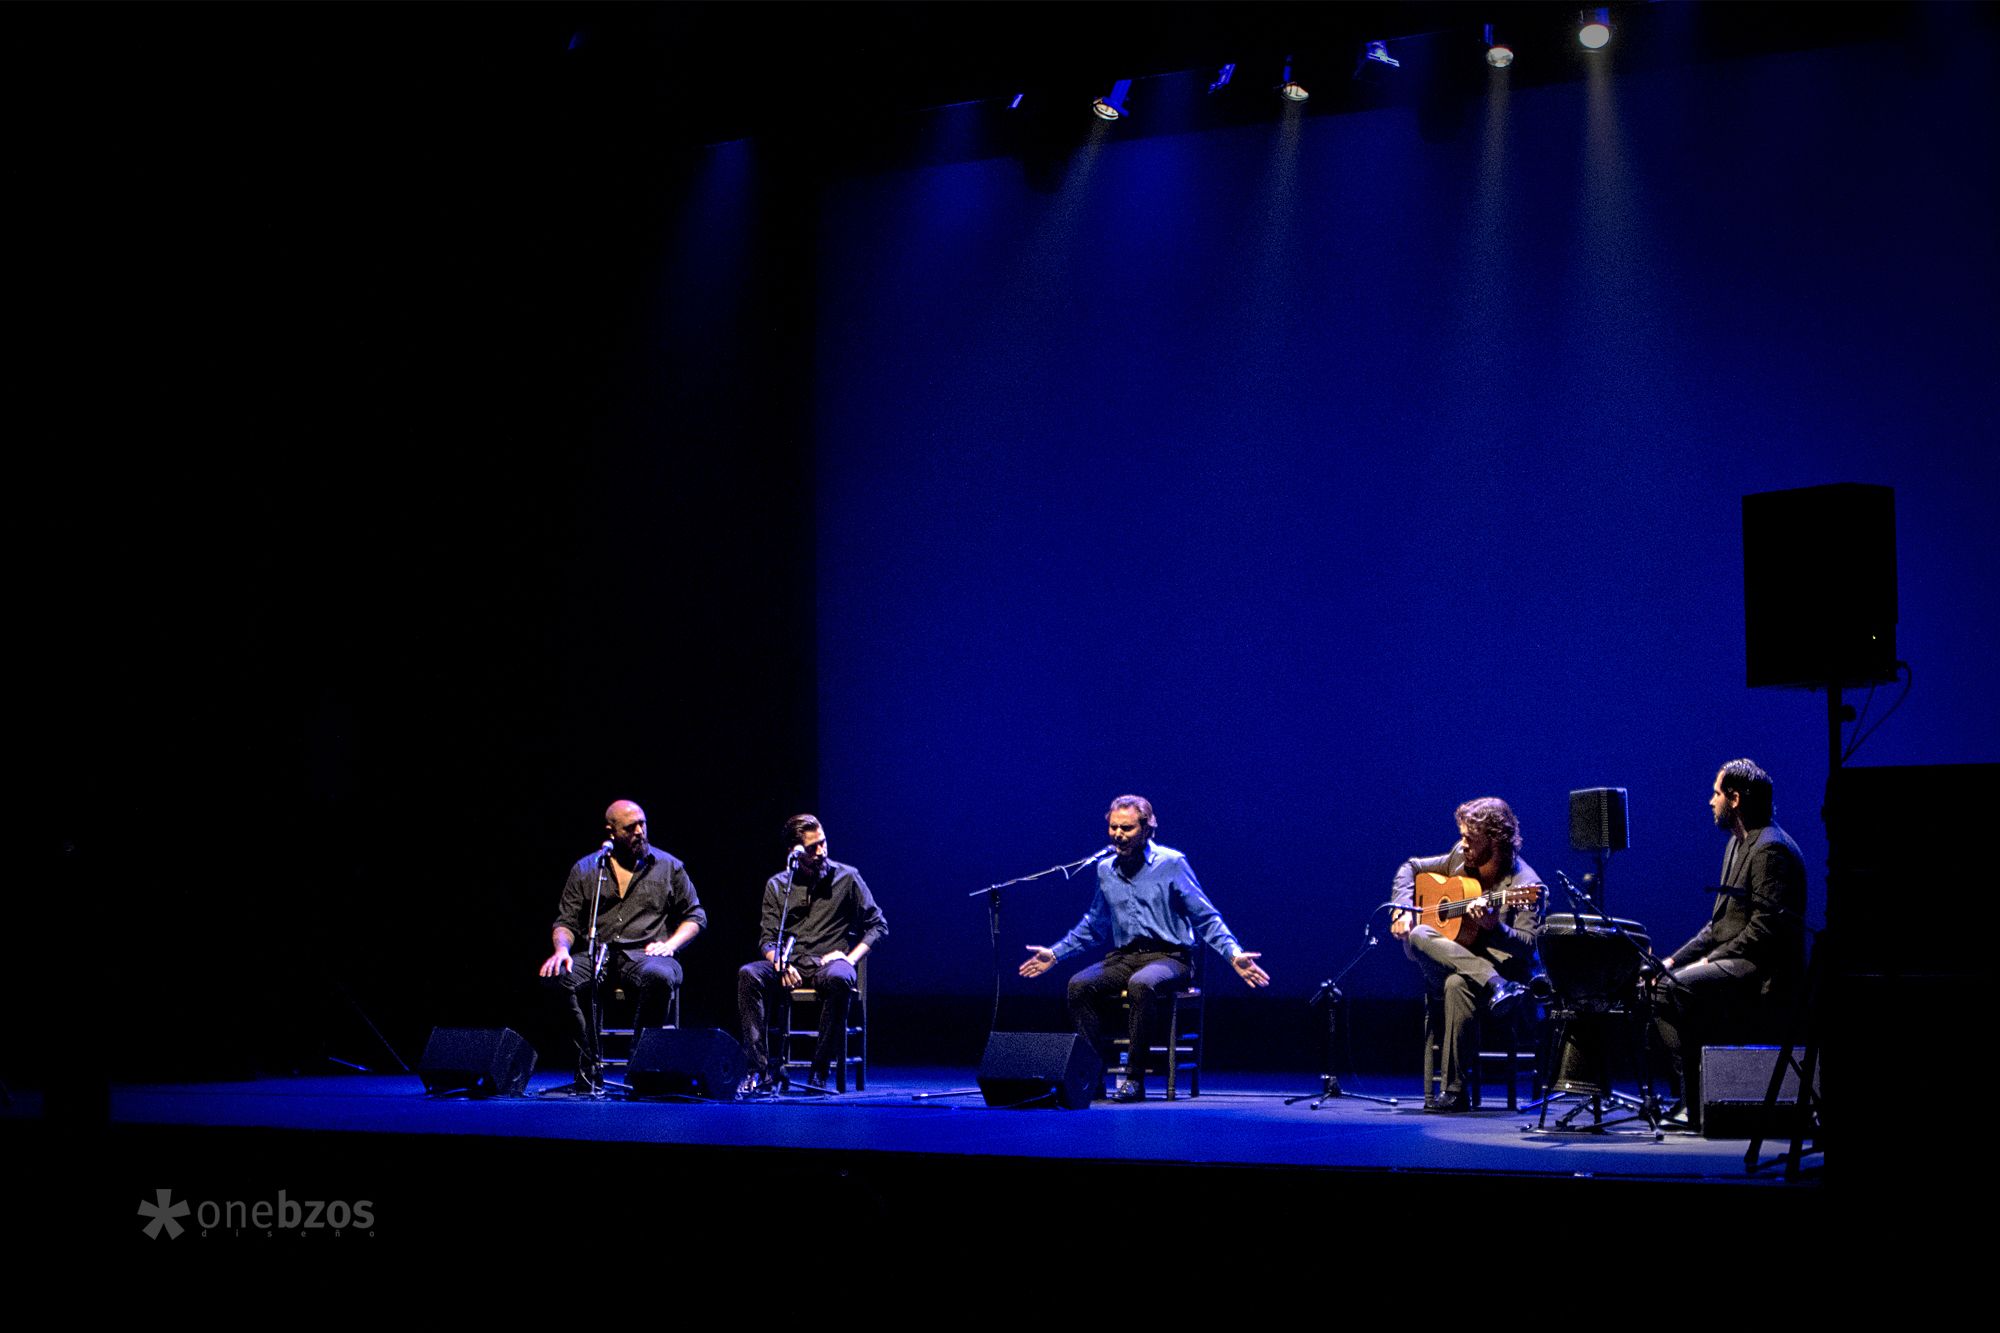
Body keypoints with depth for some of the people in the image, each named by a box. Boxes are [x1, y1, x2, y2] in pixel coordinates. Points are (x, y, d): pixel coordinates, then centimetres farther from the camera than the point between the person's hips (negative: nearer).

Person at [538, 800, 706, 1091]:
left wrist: (670, 944, -3)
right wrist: (562, 948, -9)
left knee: (659, 977, -40)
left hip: (647, 955, -2)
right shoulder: (585, 869, 15)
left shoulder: (668, 867, 13)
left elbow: (695, 916, 16)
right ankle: (587, 1067, -23)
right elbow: (566, 921, 13)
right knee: (554, 976, -30)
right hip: (598, 956, 2)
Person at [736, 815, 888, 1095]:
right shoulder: (777, 885, 11)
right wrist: (779, 963, -14)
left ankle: (819, 1073, -31)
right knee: (749, 974, -29)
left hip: (829, 963, -2)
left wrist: (851, 958, -9)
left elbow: (878, 925, 6)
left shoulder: (846, 877, 5)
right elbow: (767, 938, 8)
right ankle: (760, 1072, -31)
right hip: (790, 966, 2)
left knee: (839, 979, -40)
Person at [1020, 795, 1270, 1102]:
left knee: (1141, 985, -39)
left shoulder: (1171, 863, -4)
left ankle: (1134, 1077, -30)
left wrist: (1234, 954, -16)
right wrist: (1055, 953, 24)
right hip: (1123, 958, 5)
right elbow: (1094, 925, 26)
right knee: (1078, 985, -25)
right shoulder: (1105, 868, 11)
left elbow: (1206, 918, -3)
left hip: (1167, 957, -5)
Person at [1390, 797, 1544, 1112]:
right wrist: (1403, 908, 1)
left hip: (1502, 967, -6)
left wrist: (1493, 927, -36)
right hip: (1449, 964, 6)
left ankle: (1454, 1091, -35)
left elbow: (1527, 946, -17)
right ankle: (1495, 988, -39)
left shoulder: (1525, 884, -10)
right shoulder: (1460, 859, 6)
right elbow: (1410, 867, 19)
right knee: (1417, 935, -26)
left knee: (1458, 984, -40)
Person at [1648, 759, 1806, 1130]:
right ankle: (1686, 1096, -3)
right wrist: (1677, 958, 9)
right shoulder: (1738, 844, 18)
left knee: (1674, 987, -27)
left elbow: (1766, 925, -22)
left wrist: (1710, 960, -18)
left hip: (1764, 971, -11)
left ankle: (1695, 1104, -21)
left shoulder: (1771, 848, -15)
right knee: (1653, 984, 0)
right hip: (1733, 961, 11)